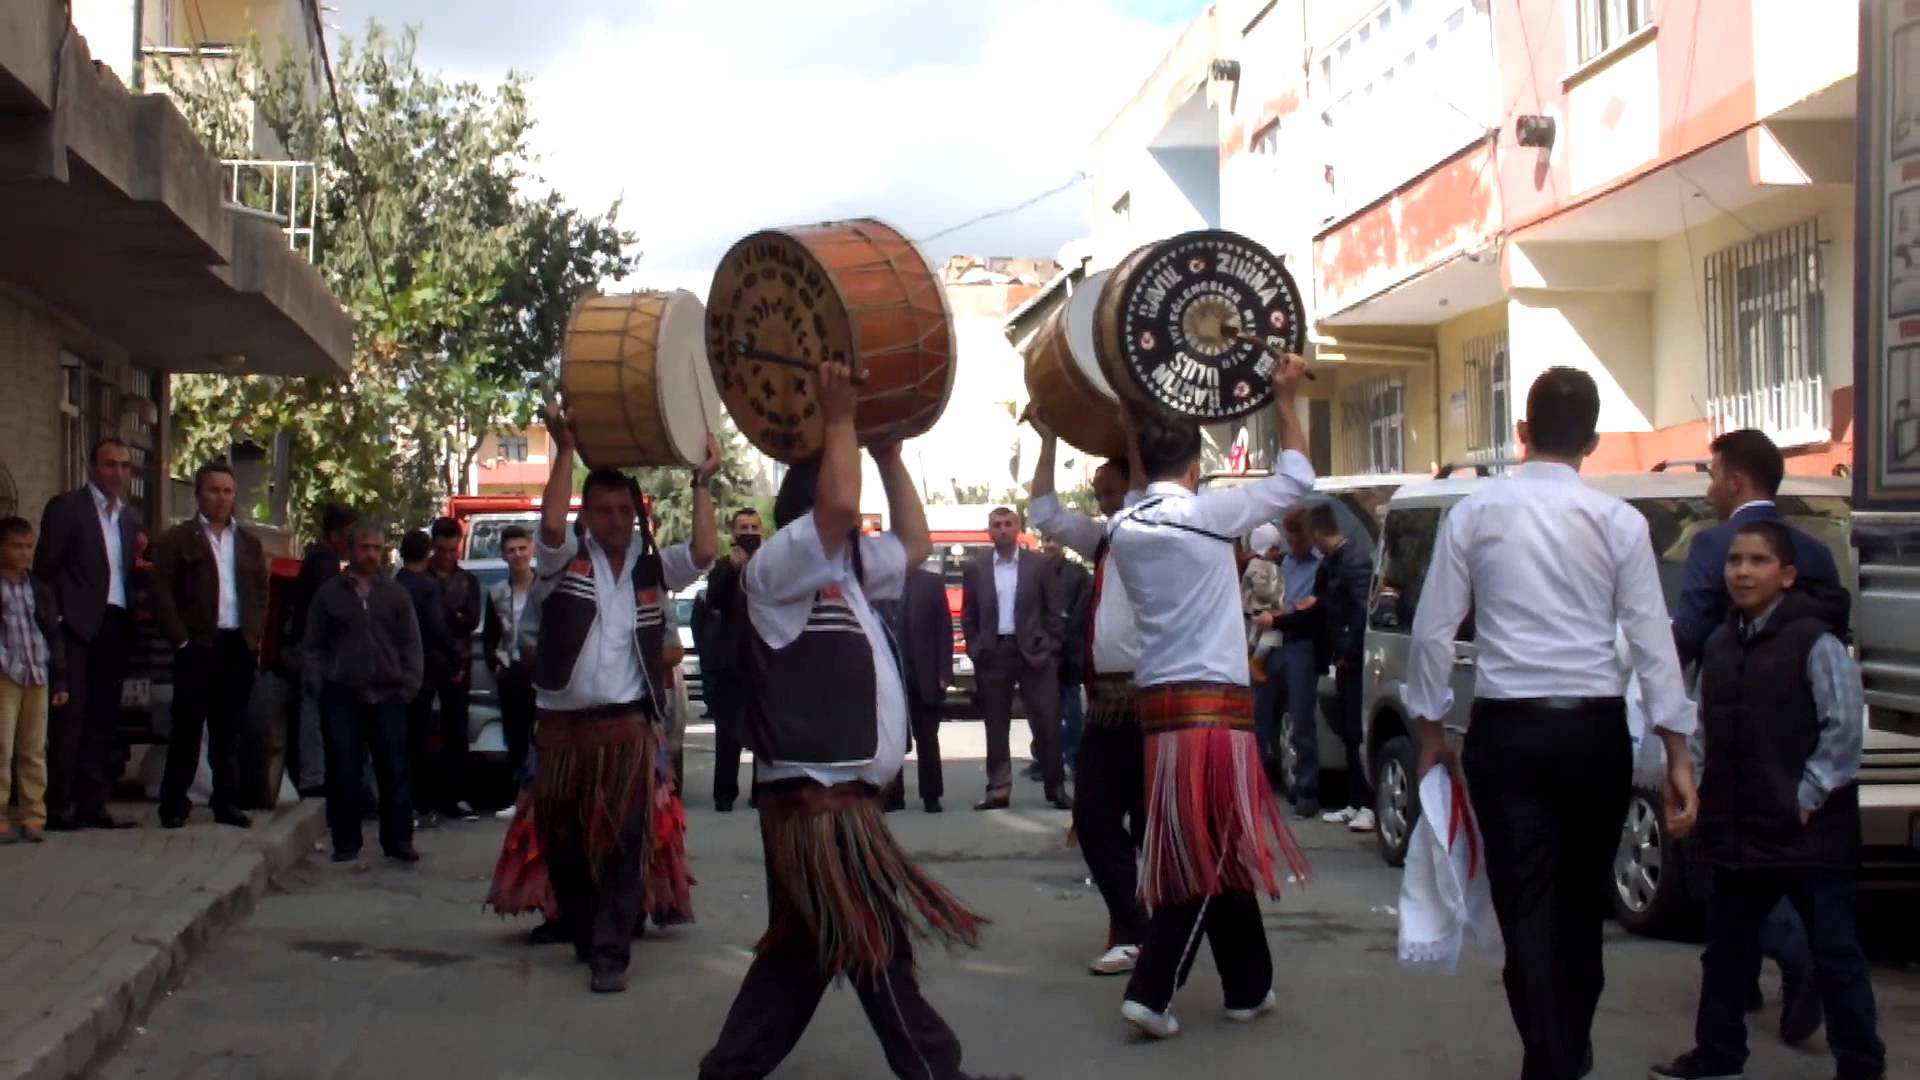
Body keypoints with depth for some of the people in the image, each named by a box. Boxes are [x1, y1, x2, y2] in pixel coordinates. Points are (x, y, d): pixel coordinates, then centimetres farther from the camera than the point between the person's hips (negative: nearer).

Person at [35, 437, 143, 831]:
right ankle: (58, 807, -4)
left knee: (103, 720, 7)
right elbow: (45, 566, -6)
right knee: (69, 716, -6)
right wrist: (54, 619, -13)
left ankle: (92, 804, 11)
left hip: (116, 627, 6)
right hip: (77, 625, -6)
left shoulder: (131, 517, 17)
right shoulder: (66, 506, -1)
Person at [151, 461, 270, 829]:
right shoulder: (177, 539, 2)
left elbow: (261, 593, 17)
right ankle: (174, 803, 5)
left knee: (229, 728, 7)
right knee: (187, 726, -1)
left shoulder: (250, 542, 16)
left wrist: (257, 639, 6)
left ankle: (227, 801, 12)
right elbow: (161, 592, -5)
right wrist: (181, 640, -11)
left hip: (240, 646, 4)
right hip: (198, 645, -4)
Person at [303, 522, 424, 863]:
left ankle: (398, 839, 7)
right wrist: (317, 685, -4)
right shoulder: (329, 593, 7)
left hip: (388, 697, 1)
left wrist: (410, 684, -2)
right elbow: (312, 646, 7)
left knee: (394, 771, 1)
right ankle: (346, 842, 9)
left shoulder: (396, 594, 11)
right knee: (343, 773, 1)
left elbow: (411, 644, 9)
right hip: (342, 697, -1)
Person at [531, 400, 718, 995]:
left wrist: (701, 482, -7)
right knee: (563, 841, 10)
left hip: (628, 726, 0)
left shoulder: (654, 567, 7)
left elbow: (704, 551, -9)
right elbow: (551, 524, -18)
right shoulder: (565, 559, 3)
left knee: (622, 841, -6)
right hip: (562, 724, 1)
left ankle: (611, 953, -3)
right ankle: (583, 935, 29)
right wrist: (566, 450, -17)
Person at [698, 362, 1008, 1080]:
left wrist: (888, 452, 23)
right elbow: (837, 504, -25)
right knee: (878, 948, -5)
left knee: (804, 949, 13)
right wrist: (839, 417, -14)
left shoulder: (844, 573, 20)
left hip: (837, 796, 10)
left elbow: (915, 542, 26)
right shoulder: (777, 571, -9)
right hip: (819, 798, -10)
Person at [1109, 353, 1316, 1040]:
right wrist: (1284, 399, 9)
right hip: (1214, 704, -6)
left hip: (1160, 703, 6)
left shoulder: (1123, 529, 5)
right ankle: (1150, 989, -3)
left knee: (1208, 853, 12)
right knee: (1211, 854, 0)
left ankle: (1247, 987, 18)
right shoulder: (1209, 515, -9)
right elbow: (1296, 480, 0)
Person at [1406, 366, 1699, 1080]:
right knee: (1581, 902, 18)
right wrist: (1677, 757, -1)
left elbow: (1434, 628, 0)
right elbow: (1652, 640, -4)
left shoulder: (1475, 513, 0)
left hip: (1506, 732, -1)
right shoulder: (1618, 522, -3)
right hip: (1594, 730, 1)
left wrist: (1431, 732, 10)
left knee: (1526, 907, 1)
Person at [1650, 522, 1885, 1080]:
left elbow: (1844, 727, -14)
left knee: (1834, 953, 1)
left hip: (1809, 834, -7)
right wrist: (1702, 792, 7)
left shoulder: (1814, 640, -11)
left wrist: (1808, 796, -15)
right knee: (1726, 948, 16)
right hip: (1739, 834, 7)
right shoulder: (1719, 643, 11)